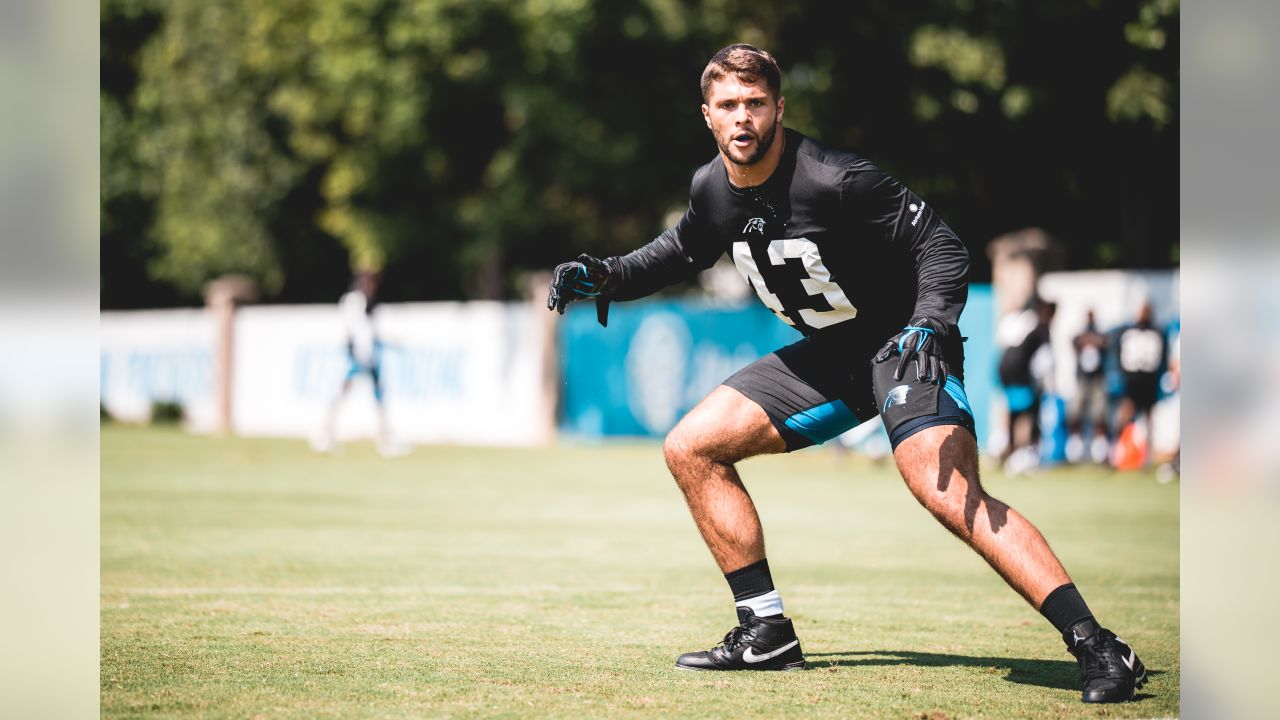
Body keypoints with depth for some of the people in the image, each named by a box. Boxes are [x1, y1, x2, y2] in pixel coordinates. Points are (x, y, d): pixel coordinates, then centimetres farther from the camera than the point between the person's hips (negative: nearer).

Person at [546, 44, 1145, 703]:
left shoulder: (832, 179, -23)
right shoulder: (712, 190, -2)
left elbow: (942, 246, -20)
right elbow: (683, 251, 21)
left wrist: (928, 326, -37)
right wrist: (605, 277, 6)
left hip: (904, 345, -8)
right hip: (828, 356, 8)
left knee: (947, 494, -30)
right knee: (690, 448, 2)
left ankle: (1097, 648, -31)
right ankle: (767, 635, 8)